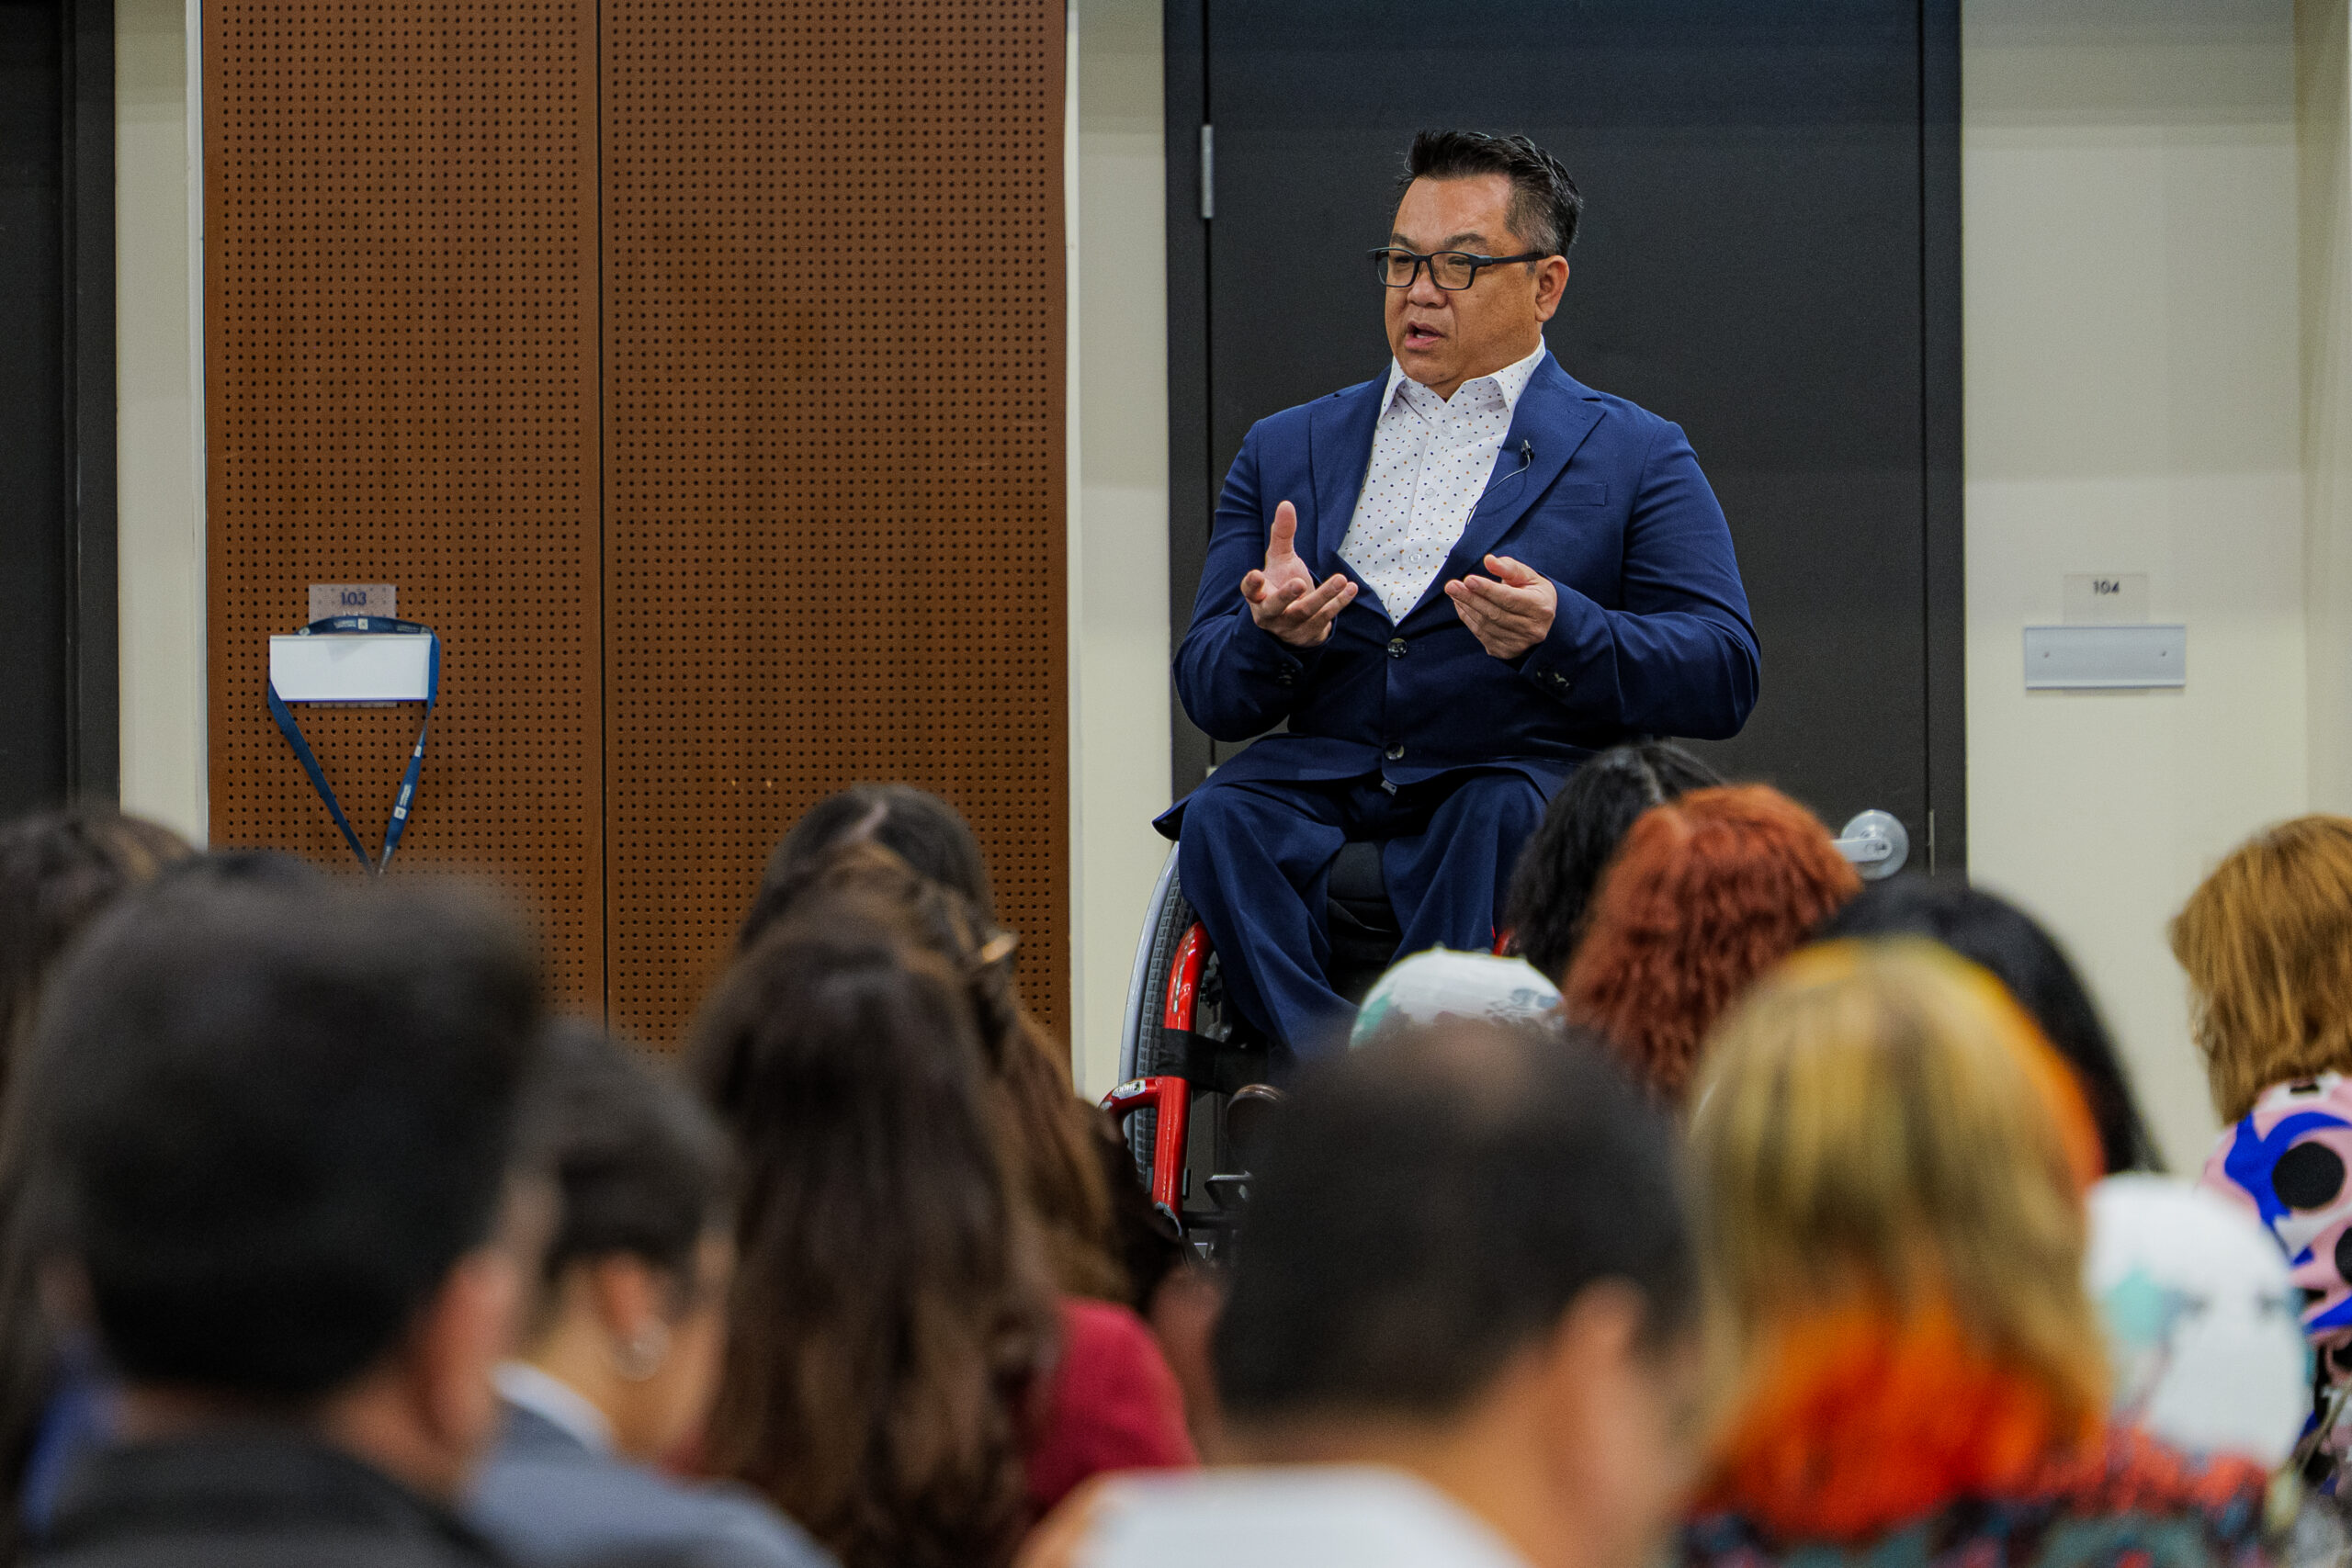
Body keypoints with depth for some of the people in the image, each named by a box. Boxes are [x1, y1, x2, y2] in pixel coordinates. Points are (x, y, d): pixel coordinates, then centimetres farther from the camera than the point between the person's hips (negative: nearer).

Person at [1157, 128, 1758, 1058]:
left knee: (1494, 818, -36)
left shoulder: (1636, 457, 12)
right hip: (1326, 782, 3)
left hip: (1531, 780, -3)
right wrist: (1270, 633, -10)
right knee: (1221, 821, -29)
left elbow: (1724, 676, 0)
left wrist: (1561, 632, -19)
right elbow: (1208, 693, 15)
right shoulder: (1286, 450, 22)